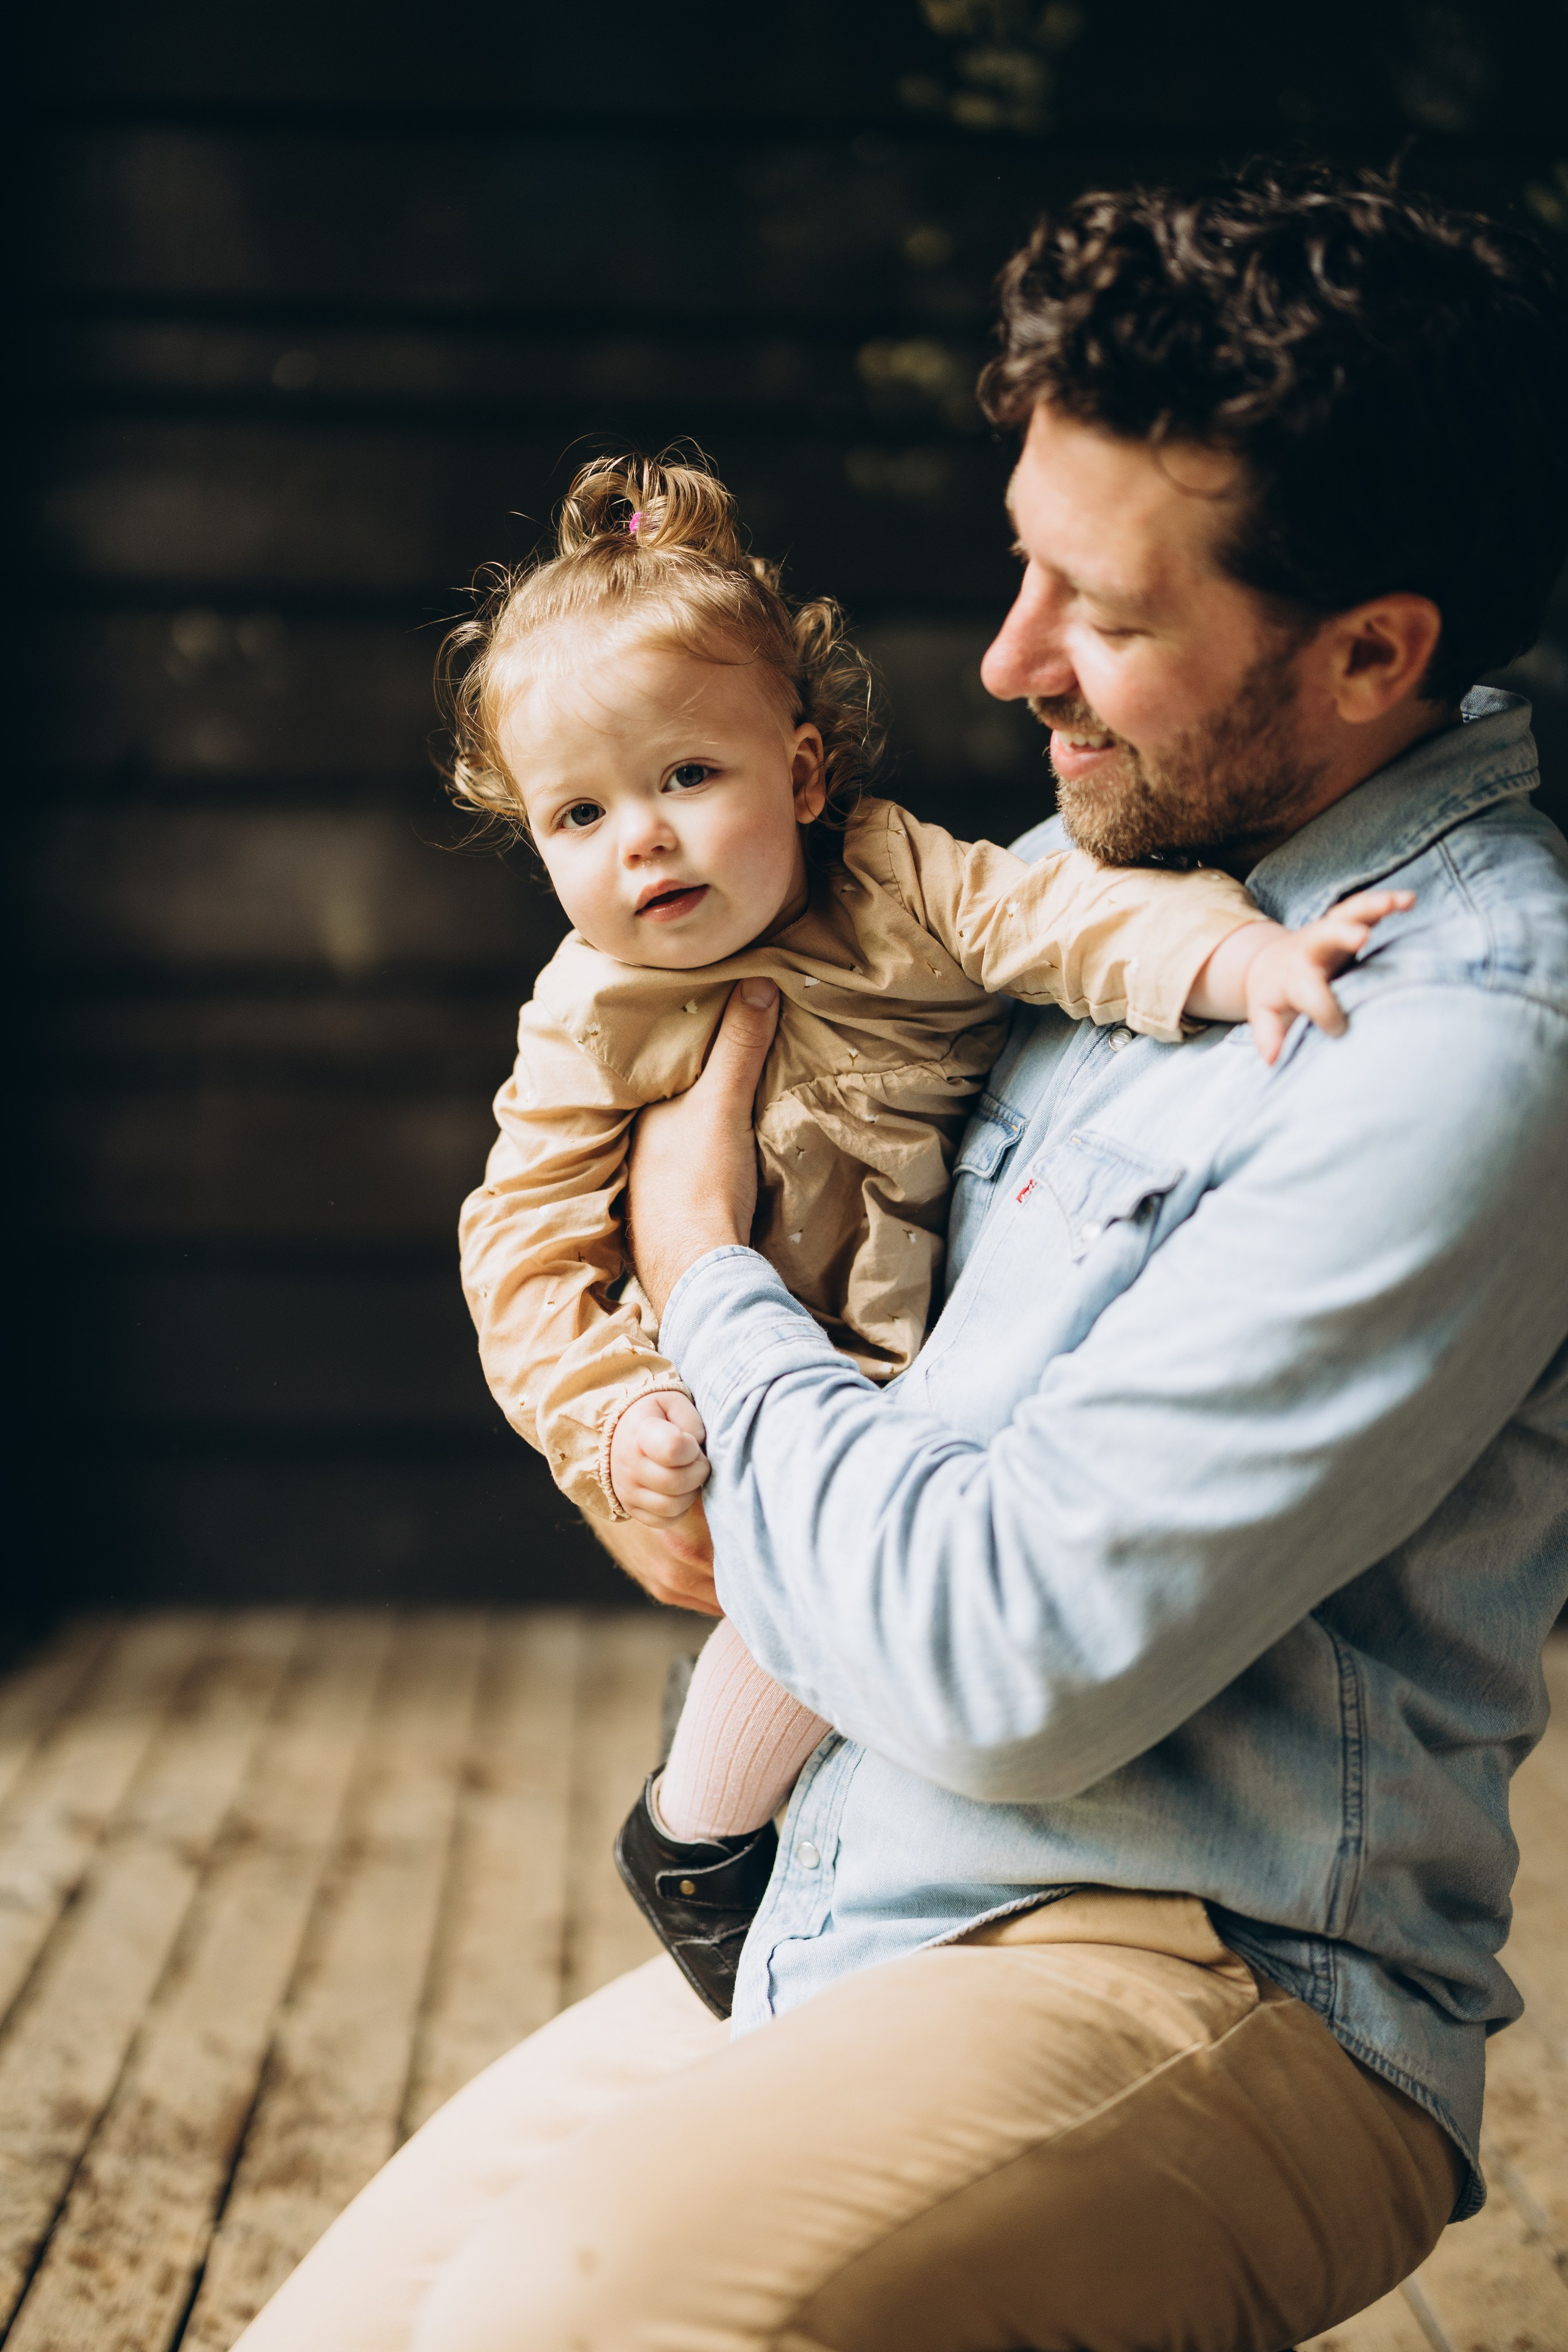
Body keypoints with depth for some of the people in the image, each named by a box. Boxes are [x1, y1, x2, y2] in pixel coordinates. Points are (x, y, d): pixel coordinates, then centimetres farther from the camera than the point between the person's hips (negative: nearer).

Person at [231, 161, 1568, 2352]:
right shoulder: (1121, 856, 9)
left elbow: (1009, 1664, -23)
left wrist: (703, 1268, -7)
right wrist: (661, 1439, 7)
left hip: (1214, 1984, -8)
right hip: (830, 1930, 8)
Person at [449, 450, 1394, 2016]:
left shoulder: (890, 881, -8)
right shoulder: (590, 1025, -8)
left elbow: (1050, 910, -22)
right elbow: (529, 1247, -8)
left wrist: (1228, 955, -40)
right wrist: (610, 1416, -23)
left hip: (963, 1346, 4)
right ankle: (692, 1841, -5)